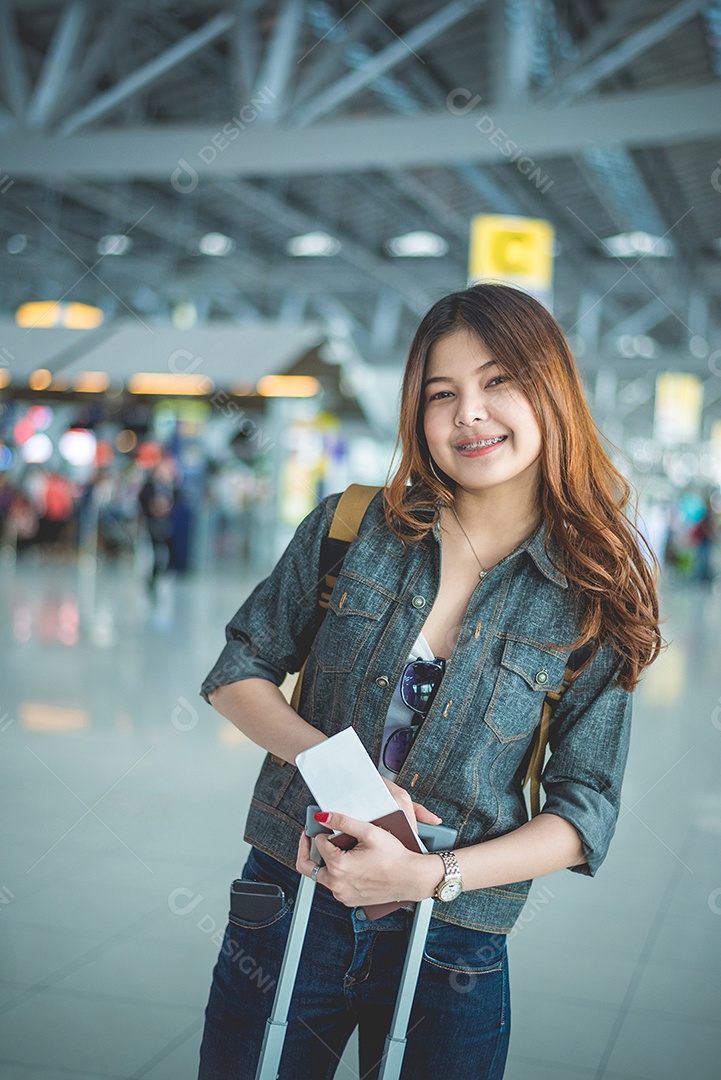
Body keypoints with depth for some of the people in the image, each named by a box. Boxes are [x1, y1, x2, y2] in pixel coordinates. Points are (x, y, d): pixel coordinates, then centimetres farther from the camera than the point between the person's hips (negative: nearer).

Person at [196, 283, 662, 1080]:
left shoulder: (593, 602, -6)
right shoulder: (350, 529, -3)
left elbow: (585, 813, -6)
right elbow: (237, 673, 3)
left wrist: (429, 876, -19)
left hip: (451, 951, -1)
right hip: (291, 909, 1)